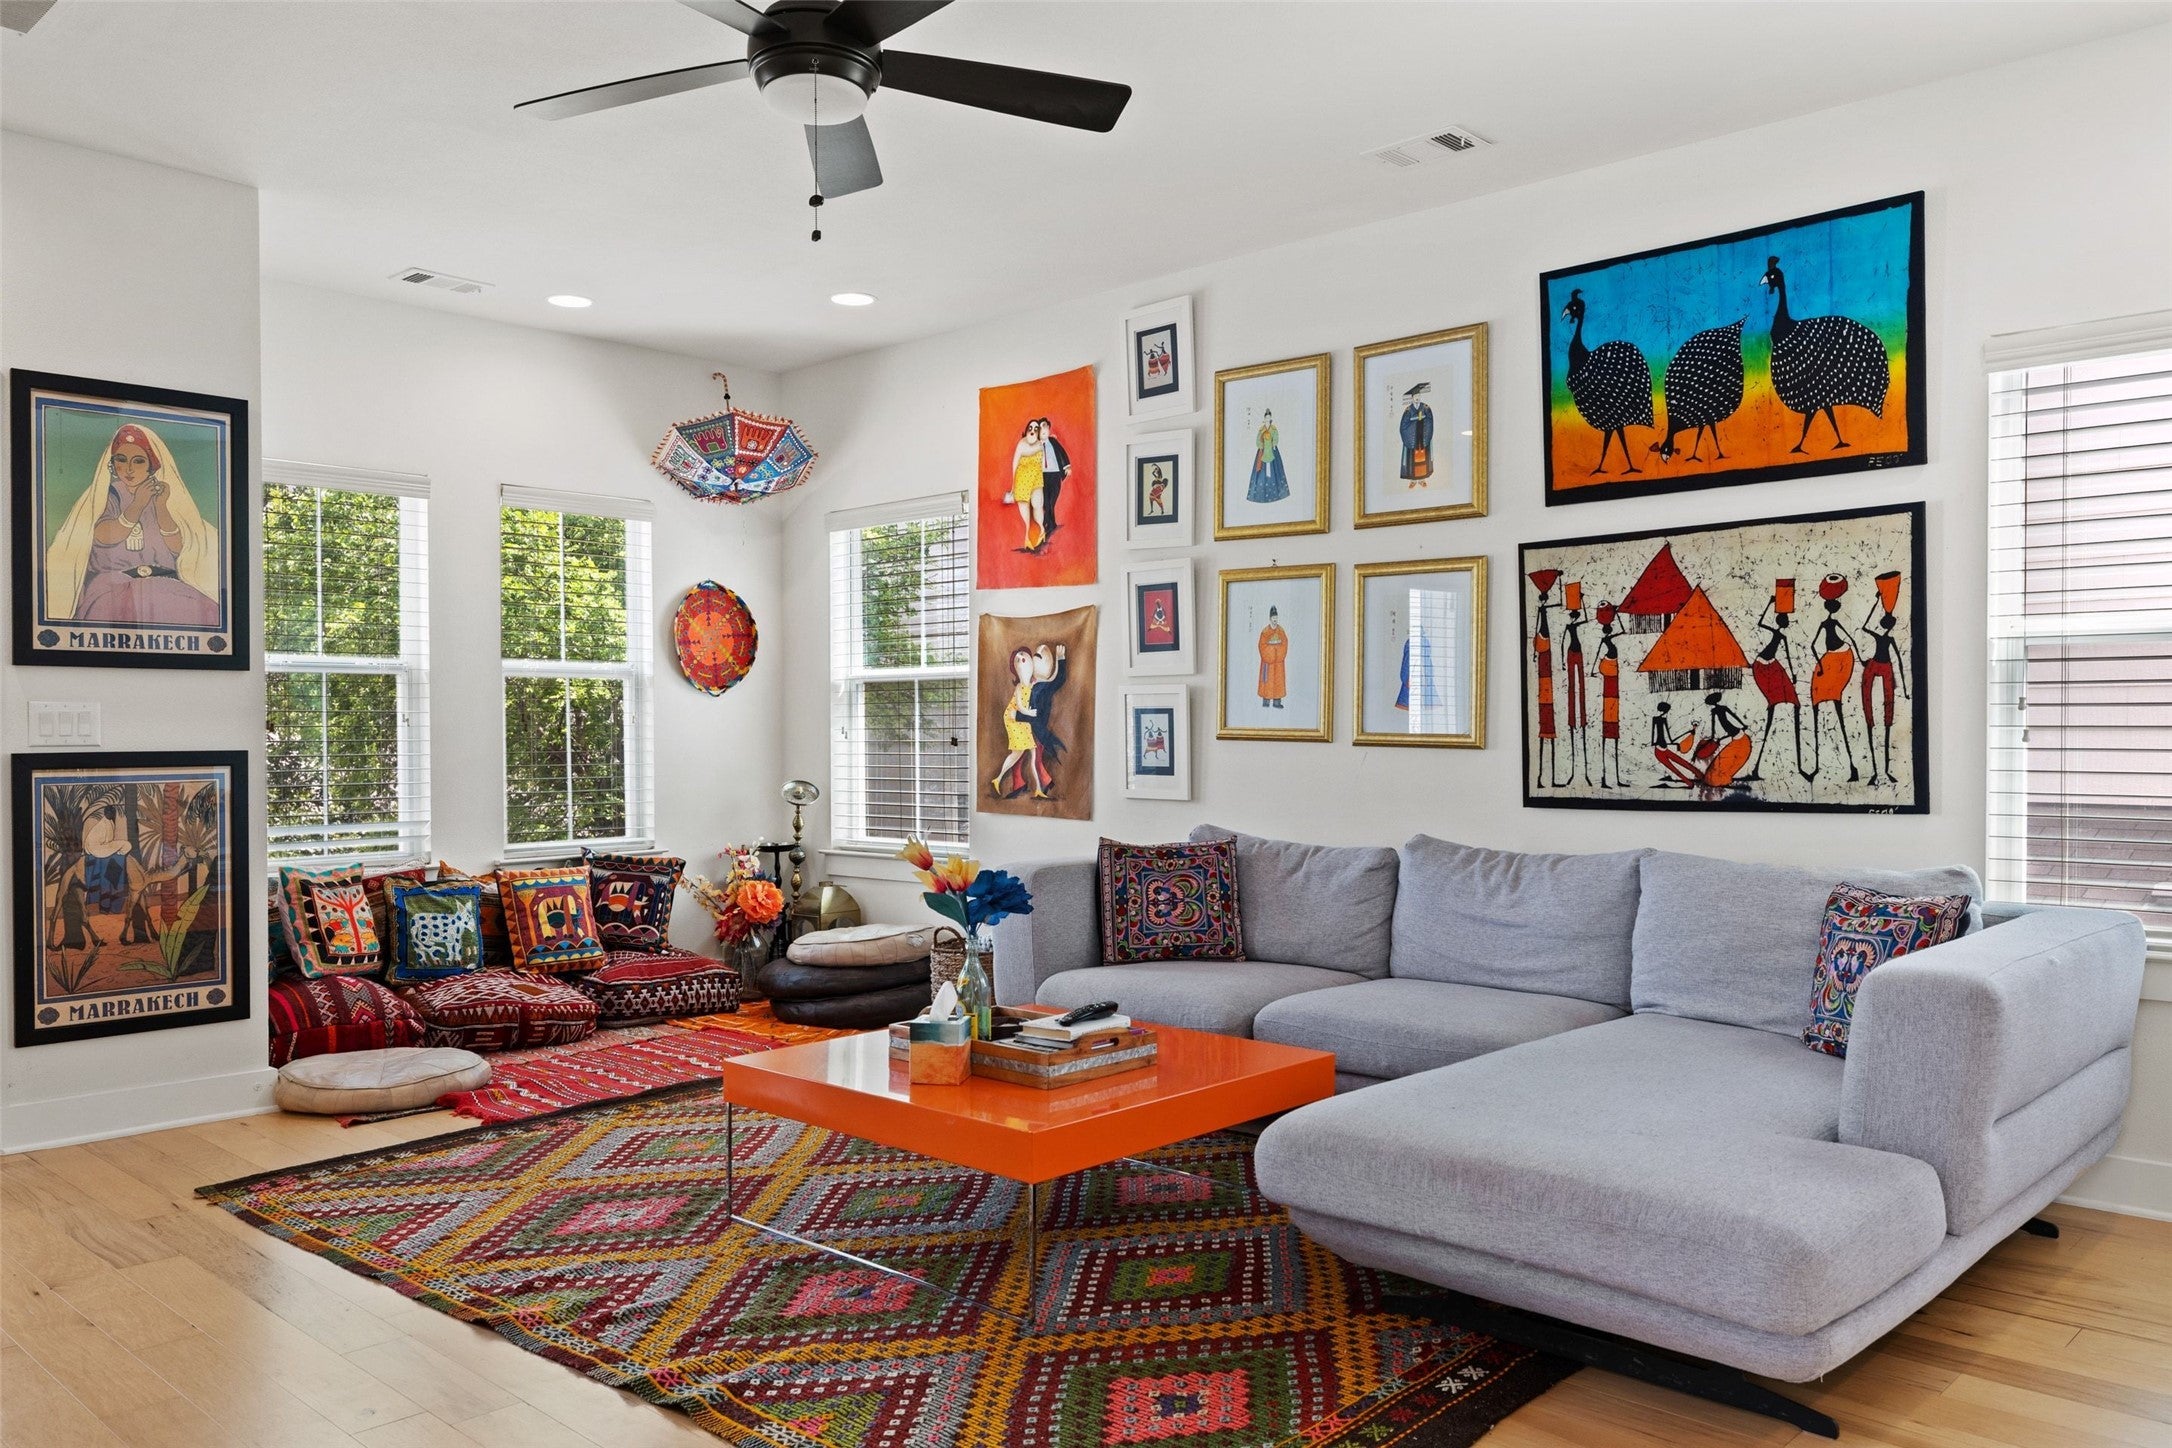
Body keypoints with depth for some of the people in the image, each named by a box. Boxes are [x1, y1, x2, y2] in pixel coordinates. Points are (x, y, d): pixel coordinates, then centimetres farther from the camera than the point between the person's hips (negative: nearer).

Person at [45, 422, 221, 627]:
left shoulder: (162, 493, 15)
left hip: (163, 583, 2)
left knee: (204, 609, -29)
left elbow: (177, 548, 1)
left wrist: (161, 507, -10)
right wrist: (138, 505, -15)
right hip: (113, 584, -2)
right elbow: (103, 537, -9)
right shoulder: (106, 494, 11)